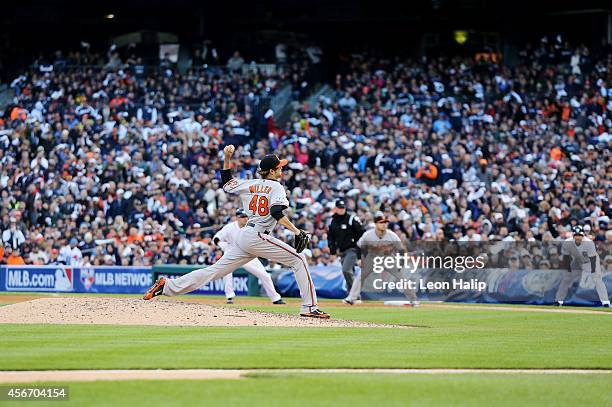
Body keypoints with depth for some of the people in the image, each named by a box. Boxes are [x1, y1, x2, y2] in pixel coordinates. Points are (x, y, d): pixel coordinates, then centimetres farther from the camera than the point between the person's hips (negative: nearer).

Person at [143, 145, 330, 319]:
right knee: (299, 259, -2)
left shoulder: (249, 184, 15)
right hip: (258, 237, -7)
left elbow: (227, 181, 27)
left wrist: (226, 158, 26)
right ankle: (309, 307, -11)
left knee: (215, 271, 7)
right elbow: (276, 213, -21)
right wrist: (297, 231, -26)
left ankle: (167, 286, 2)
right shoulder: (276, 187, -5)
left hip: (244, 236, 7)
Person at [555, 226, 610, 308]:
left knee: (597, 279, -18)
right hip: (577, 262, 3)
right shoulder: (567, 243, -24)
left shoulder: (589, 243, -33)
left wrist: (593, 272, -28)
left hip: (590, 261, -3)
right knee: (566, 279, 0)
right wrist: (569, 270, -13)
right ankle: (559, 301, 13)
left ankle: (605, 302, -18)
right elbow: (566, 257, -11)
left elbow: (593, 258, -27)